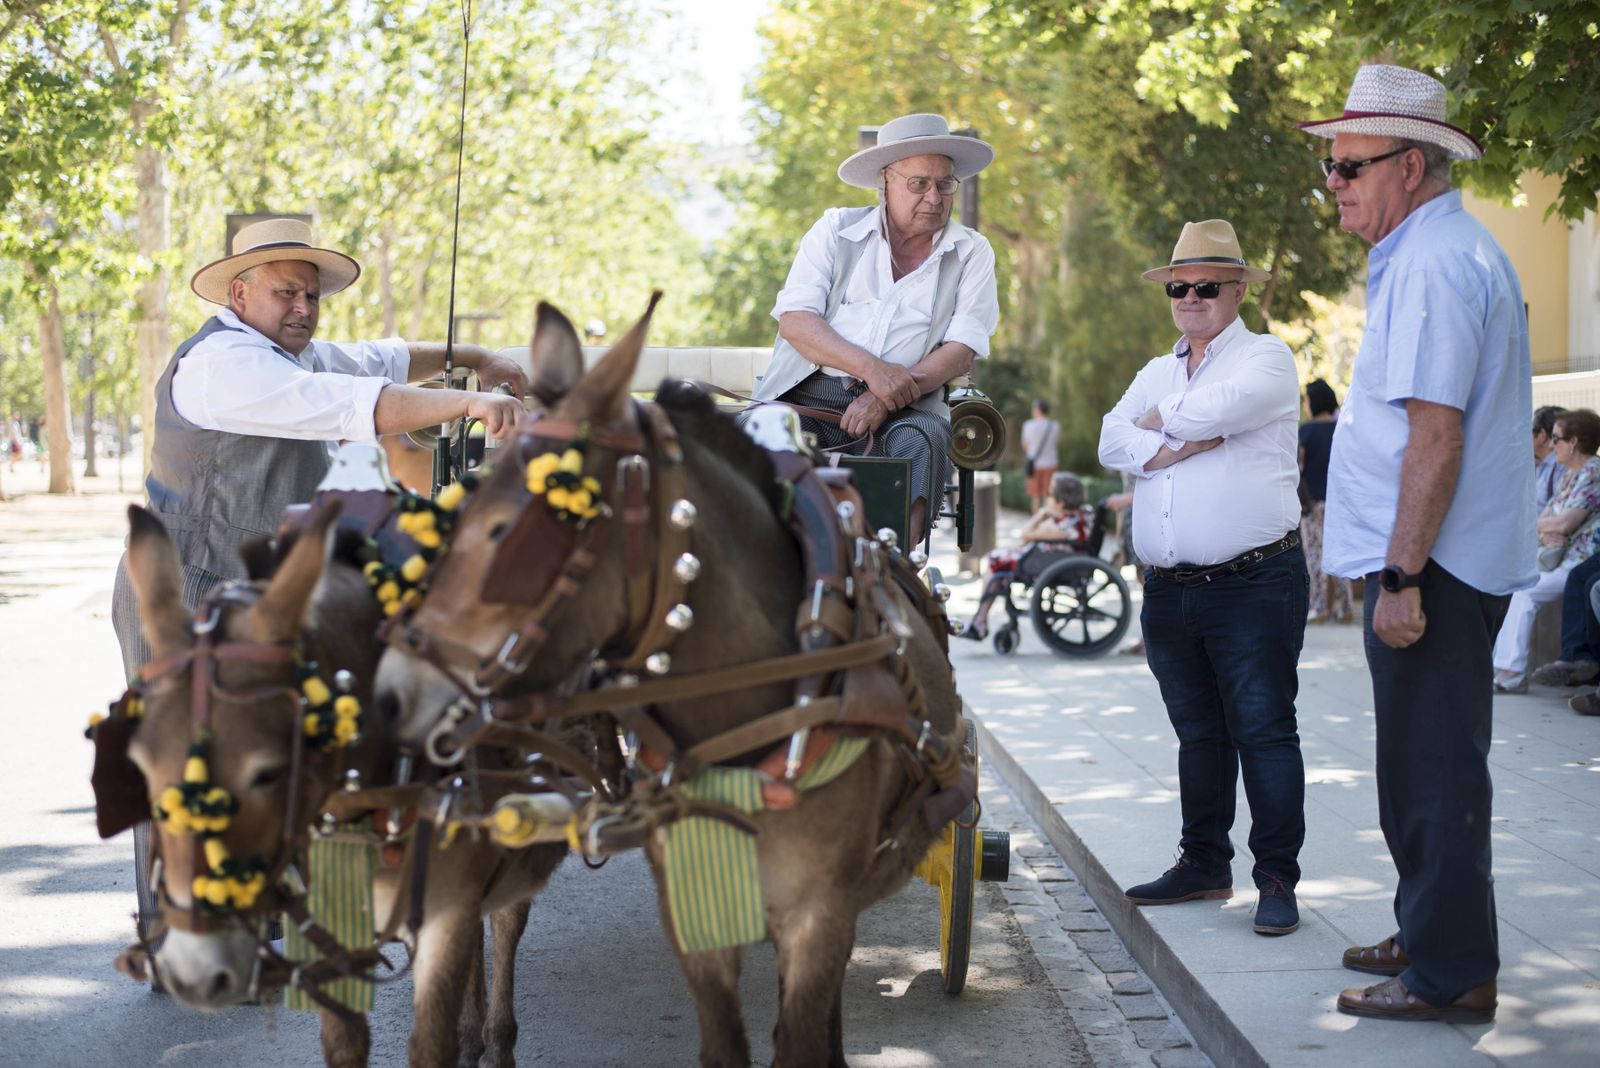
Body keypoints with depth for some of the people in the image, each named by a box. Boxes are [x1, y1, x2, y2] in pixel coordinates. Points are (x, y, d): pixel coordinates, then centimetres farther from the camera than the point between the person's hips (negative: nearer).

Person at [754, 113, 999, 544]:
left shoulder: (971, 253, 11)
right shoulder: (836, 230, 11)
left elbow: (962, 351, 0)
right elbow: (794, 320, -1)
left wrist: (888, 398, -16)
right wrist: (871, 368, -17)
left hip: (904, 408, 0)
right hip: (809, 395, 0)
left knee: (922, 438, -33)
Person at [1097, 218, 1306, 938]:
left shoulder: (1266, 359, 0)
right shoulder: (1156, 374, 19)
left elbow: (1212, 410, -18)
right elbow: (1112, 442, 4)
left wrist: (1161, 422, 2)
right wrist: (1190, 441, -10)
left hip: (1254, 584, -6)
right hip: (1169, 588, 6)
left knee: (1264, 731, -5)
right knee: (1198, 733, 13)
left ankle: (1276, 878, -1)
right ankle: (1204, 864, 21)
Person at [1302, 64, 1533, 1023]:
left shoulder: (1432, 266, -18)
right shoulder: (1442, 252, 17)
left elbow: (1436, 436, -25)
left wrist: (1401, 576, -25)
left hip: (1433, 566, -11)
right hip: (1433, 560, 11)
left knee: (1433, 772, -4)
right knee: (1424, 764, 20)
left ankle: (1452, 975, 4)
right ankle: (1431, 936, 32)